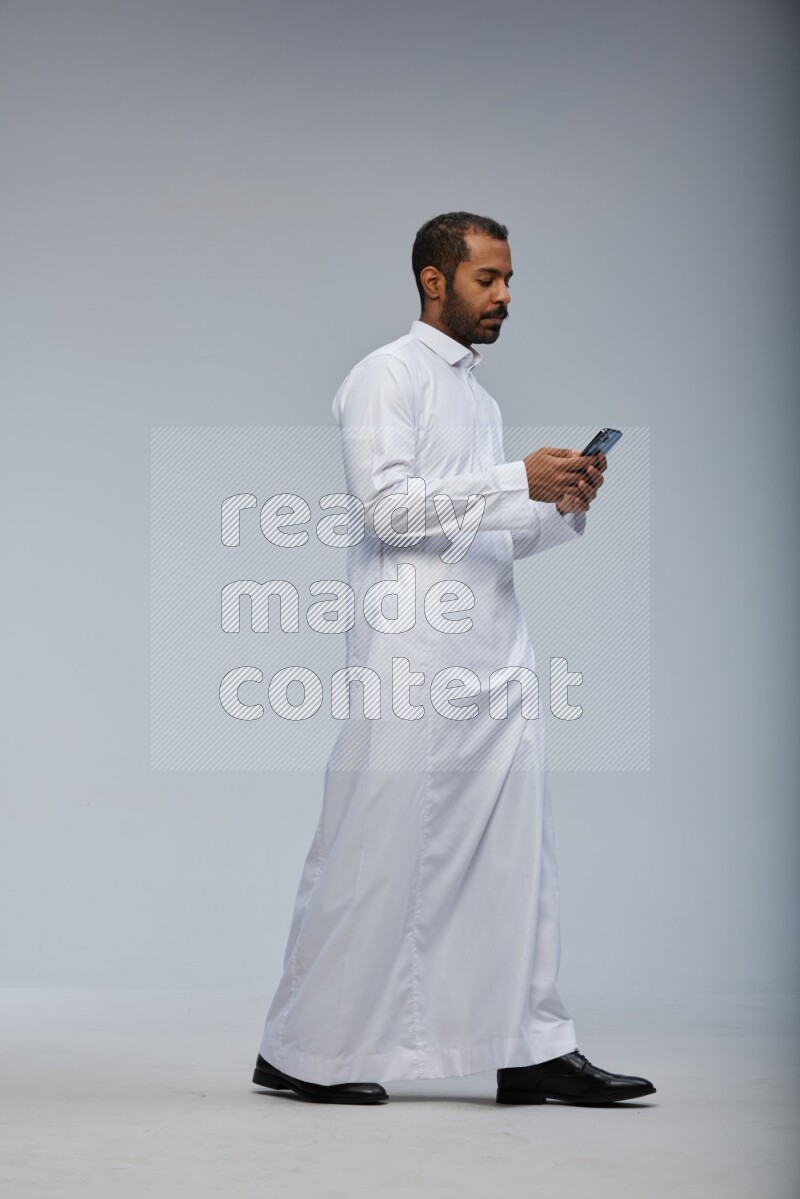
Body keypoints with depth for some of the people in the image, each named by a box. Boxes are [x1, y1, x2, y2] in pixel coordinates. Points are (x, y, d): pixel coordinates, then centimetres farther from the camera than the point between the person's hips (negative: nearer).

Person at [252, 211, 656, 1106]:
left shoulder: (481, 398, 22)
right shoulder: (387, 377, -2)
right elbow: (389, 506, -14)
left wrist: (563, 509, 4)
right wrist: (517, 479, -17)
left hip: (496, 649, 8)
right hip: (413, 650, -8)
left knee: (517, 843, 4)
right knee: (375, 844, -4)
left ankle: (530, 1048, 7)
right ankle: (303, 1052, 6)